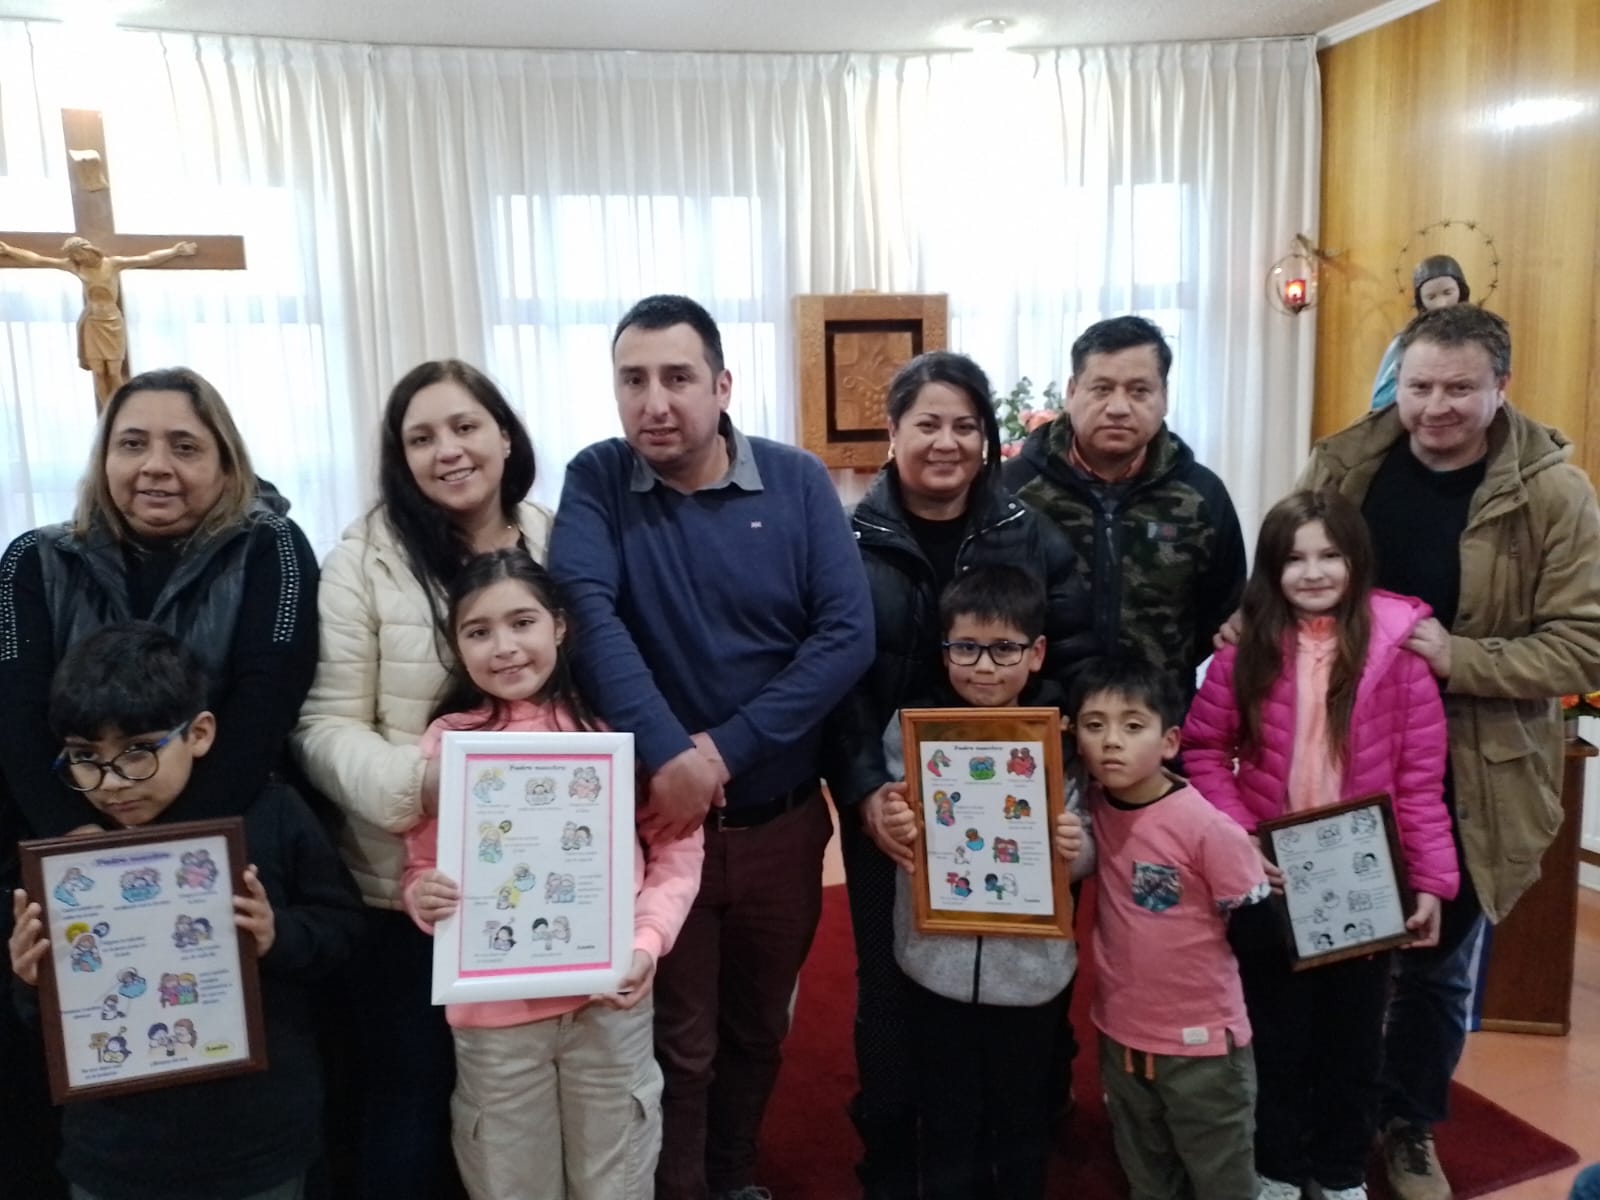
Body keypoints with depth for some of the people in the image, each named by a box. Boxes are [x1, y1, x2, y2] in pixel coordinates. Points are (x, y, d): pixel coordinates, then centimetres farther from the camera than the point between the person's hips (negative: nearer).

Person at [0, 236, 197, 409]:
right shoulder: (75, 266, 6)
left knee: (114, 373, -3)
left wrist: (174, 251, -10)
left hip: (111, 322, -3)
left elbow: (148, 259, -6)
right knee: (98, 373, 0)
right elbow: (37, 259, 13)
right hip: (90, 324, 3)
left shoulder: (114, 263, -2)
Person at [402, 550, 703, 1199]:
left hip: (610, 999, 0)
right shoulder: (447, 742, -3)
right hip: (493, 1008, 1)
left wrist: (646, 943, -14)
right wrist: (424, 898, -18)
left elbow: (677, 852, -1)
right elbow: (423, 870, 3)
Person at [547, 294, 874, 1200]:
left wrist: (726, 750, -20)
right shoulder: (597, 482, -6)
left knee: (759, 1029, 21)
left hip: (782, 818, 2)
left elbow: (849, 635, -13)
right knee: (676, 1042, 13)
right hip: (651, 815, -2)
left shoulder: (798, 482, -5)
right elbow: (586, 616, -21)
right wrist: (670, 755, -32)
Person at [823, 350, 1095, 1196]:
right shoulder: (851, 542, -3)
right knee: (893, 984, 10)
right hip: (892, 808, -1)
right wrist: (862, 790, -20)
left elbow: (1078, 662, 1)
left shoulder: (1030, 536, 2)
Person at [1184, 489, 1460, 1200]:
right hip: (1268, 882, 1)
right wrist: (1238, 836, -14)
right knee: (1277, 1036, 17)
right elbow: (1204, 749, -3)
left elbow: (1420, 779, -9)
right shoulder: (1246, 650, -5)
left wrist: (1431, 880, -11)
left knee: (1355, 1037, 18)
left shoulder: (1395, 648, -10)